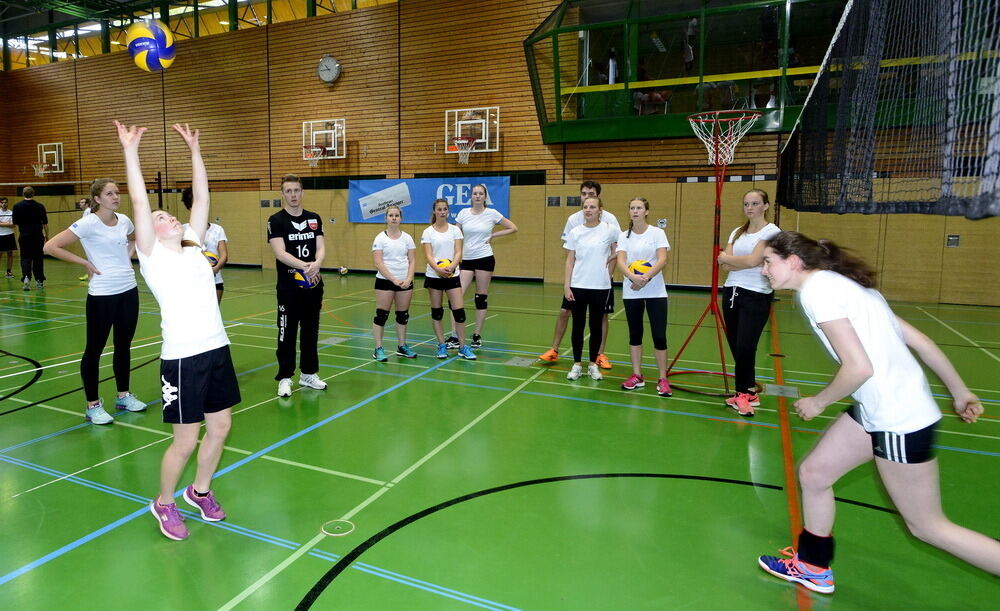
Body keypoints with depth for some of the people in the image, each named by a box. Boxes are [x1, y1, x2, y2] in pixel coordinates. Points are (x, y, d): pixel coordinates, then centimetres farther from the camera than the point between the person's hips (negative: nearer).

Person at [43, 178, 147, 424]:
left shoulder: (124, 220, 6)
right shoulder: (89, 223, -12)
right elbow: (50, 246, -15)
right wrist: (85, 263, -12)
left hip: (129, 290, 6)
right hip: (102, 295, -6)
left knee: (124, 345, 15)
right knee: (95, 348, 5)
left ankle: (123, 395, 29)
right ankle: (93, 405, 15)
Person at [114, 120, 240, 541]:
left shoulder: (193, 247, 13)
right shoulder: (152, 255, -1)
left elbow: (201, 197, 13)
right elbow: (139, 203, -10)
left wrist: (194, 150, 15)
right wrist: (130, 151, -9)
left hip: (217, 349, 6)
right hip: (183, 357, -6)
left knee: (220, 427, 14)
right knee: (186, 440, 4)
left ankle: (200, 490, 37)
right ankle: (164, 503, 29)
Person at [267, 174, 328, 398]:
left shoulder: (314, 218, 9)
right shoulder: (276, 220, -4)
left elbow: (321, 247, 1)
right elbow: (280, 253, -15)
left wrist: (316, 264, -21)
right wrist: (304, 266, -28)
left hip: (313, 284, 4)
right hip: (289, 286, -4)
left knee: (311, 331, 12)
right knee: (287, 333, 0)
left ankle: (308, 373, 25)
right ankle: (285, 377, 10)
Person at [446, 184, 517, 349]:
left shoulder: (492, 214, -1)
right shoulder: (463, 213, 4)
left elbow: (513, 228, 5)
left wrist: (493, 235, -1)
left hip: (485, 259, -2)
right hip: (466, 259, 2)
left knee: (481, 298, 4)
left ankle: (477, 335, 16)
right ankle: (454, 337, -4)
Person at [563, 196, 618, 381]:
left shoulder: (610, 230, -3)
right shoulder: (575, 232, 2)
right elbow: (570, 260, 3)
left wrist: (610, 259, -1)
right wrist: (566, 285, -2)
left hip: (601, 286, -1)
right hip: (578, 286, 1)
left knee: (596, 326, 9)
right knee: (578, 325, 6)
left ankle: (593, 364, 22)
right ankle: (577, 365, 17)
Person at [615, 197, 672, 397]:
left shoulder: (657, 233, -1)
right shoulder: (624, 236, 5)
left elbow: (662, 259, -12)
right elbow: (621, 261, -8)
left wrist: (646, 278, -26)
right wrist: (633, 277, -27)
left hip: (655, 291, -2)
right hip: (631, 292, 3)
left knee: (659, 335, -3)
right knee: (635, 334, 9)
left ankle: (662, 379, 7)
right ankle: (637, 376, 20)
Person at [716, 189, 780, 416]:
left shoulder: (772, 231, -5)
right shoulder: (737, 233, 13)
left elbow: (754, 260, -17)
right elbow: (724, 263, 1)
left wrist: (728, 258, -3)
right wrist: (746, 262, -14)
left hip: (756, 296, -6)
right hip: (731, 293, 6)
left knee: (745, 347, -10)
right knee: (735, 347, 8)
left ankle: (744, 393, 11)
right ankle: (749, 393, 23)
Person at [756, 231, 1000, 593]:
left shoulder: (817, 289, -16)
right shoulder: (844, 285, 11)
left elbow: (859, 367, -23)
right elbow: (918, 340, 13)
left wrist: (818, 403, -7)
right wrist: (959, 392, 20)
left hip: (897, 419, -10)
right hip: (877, 410, 10)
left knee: (927, 526, 7)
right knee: (813, 473, 15)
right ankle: (813, 566, 31)